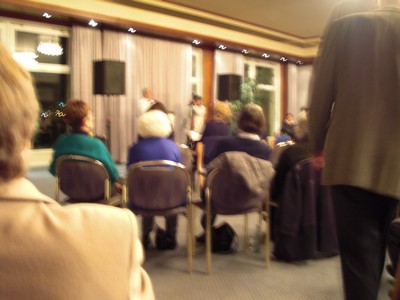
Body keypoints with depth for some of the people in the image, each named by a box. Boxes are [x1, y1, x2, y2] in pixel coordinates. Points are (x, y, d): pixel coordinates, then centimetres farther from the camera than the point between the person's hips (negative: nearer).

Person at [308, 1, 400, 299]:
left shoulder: (346, 27, 0)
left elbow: (320, 95, 0)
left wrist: (317, 146, 14)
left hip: (352, 162, -3)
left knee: (359, 261, 1)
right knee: (374, 255, 20)